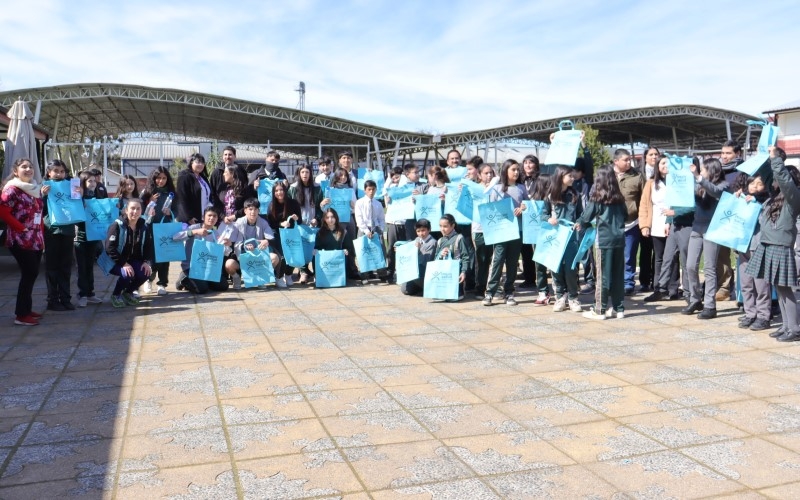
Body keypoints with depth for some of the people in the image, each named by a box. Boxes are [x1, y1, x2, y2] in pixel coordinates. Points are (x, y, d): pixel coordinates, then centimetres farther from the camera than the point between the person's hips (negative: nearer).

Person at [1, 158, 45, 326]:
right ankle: (21, 315, -3)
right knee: (29, 274, -9)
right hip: (21, 241, -8)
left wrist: (41, 236, 14)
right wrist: (21, 228, -16)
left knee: (31, 274, 10)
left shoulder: (36, 188, 14)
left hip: (36, 240, 8)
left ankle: (26, 309, 21)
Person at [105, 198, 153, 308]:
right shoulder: (117, 225, -17)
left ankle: (128, 292, 9)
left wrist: (147, 262, -14)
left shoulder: (143, 226, 0)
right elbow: (110, 248, -22)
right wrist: (123, 264, -28)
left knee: (146, 272, -21)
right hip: (116, 262, -5)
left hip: (133, 261, 5)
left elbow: (148, 247, 4)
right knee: (127, 274, -33)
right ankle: (115, 295, -1)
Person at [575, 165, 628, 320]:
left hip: (604, 239, -4)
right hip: (619, 238, 4)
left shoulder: (597, 198, -6)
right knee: (618, 275, 9)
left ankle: (599, 310, 4)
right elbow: (626, 216, 15)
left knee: (603, 275, 0)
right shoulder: (619, 198, 7)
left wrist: (579, 224, 17)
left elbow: (586, 216, -2)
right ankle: (619, 308, 15)